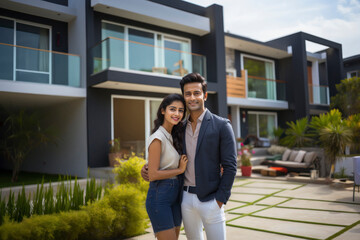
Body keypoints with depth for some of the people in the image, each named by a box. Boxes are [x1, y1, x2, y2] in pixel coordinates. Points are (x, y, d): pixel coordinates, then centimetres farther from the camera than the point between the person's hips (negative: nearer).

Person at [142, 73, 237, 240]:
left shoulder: (221, 125, -8)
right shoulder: (181, 128, 8)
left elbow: (230, 166, -8)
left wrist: (220, 200, -13)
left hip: (209, 199, -5)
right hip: (186, 198, 5)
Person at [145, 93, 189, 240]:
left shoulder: (173, 136, 11)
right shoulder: (158, 138, -15)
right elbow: (153, 175, -17)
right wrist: (180, 170, -9)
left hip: (175, 195, 8)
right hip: (159, 196, -8)